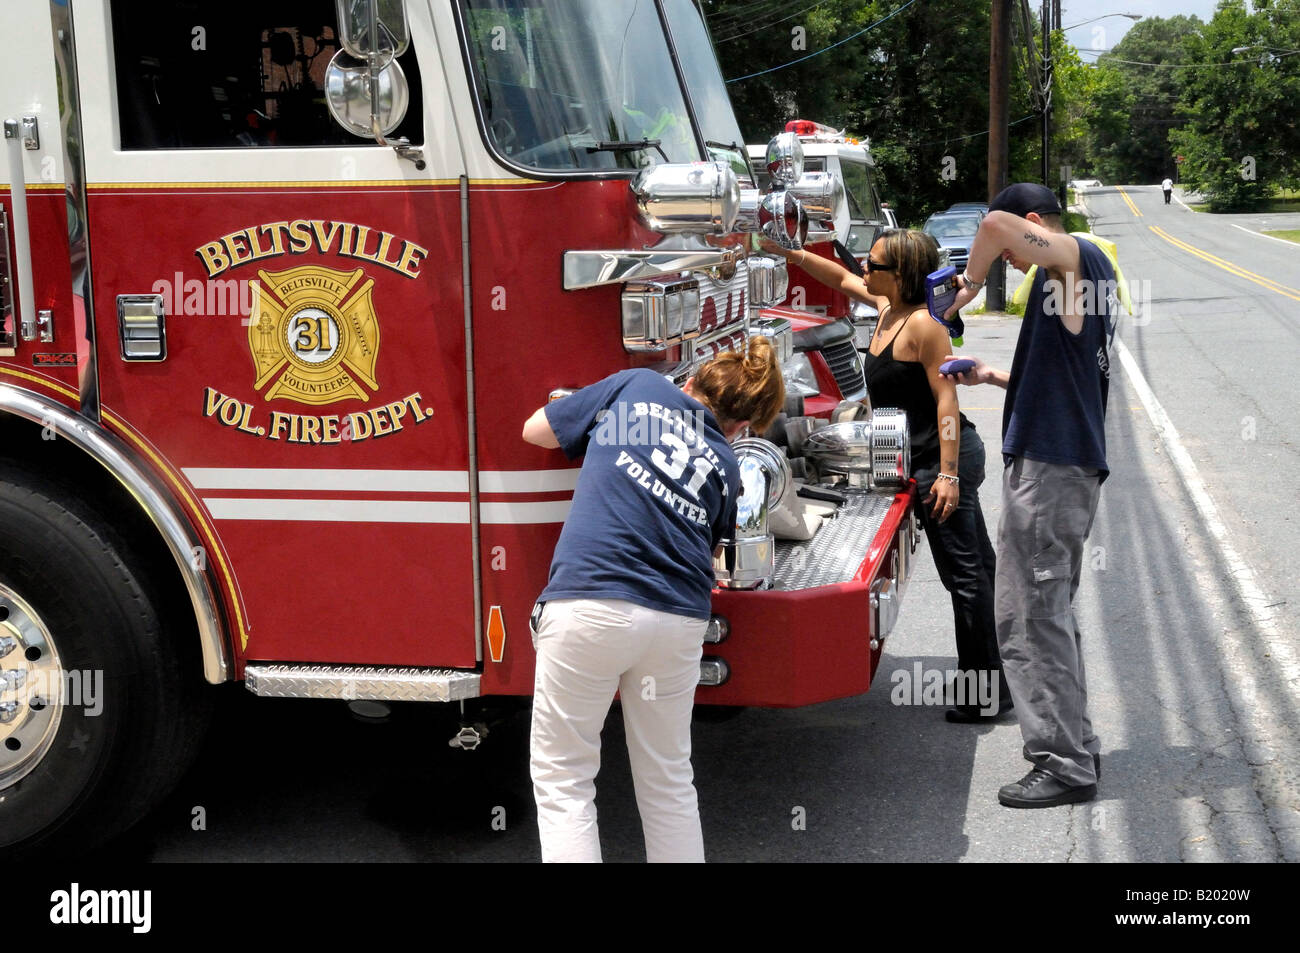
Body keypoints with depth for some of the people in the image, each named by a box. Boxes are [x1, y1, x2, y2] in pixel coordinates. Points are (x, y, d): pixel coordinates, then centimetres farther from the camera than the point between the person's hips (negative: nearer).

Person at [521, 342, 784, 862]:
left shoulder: (636, 386, 11)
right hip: (680, 618, 4)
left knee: (562, 779, 6)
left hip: (591, 602, -3)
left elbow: (535, 430, 18)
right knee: (669, 780, 19)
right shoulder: (725, 467, 18)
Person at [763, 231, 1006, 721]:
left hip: (942, 458, -10)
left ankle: (986, 693, 4)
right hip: (929, 458, 10)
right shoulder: (887, 308, 10)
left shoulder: (922, 324, -18)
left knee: (964, 573, -4)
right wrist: (788, 252, 20)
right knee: (978, 566, 15)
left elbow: (946, 397, -21)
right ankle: (989, 681, 26)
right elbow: (842, 278, 26)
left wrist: (947, 474, -24)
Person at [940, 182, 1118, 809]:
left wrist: (969, 284, -10)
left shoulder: (1079, 257, -8)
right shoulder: (1076, 277, 20)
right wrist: (994, 378, 20)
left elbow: (997, 224, -25)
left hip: (1048, 467, -11)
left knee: (1030, 620, -6)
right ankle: (1075, 748, 26)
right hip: (1067, 464, 11)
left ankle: (1065, 765, -2)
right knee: (1048, 615, 18)